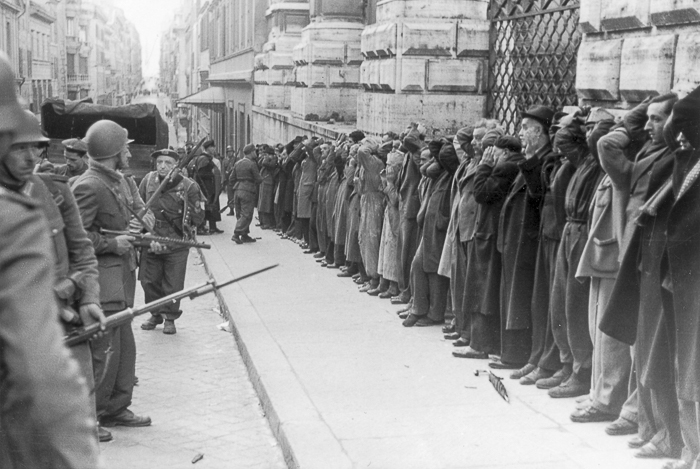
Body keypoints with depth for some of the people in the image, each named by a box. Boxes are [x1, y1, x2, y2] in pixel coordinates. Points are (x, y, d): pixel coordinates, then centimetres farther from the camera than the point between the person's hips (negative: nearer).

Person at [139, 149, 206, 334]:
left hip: (176, 244, -3)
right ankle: (156, 314, 29)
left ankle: (170, 318, 19)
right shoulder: (148, 180, 1)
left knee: (173, 284, 2)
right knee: (149, 281, 10)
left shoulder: (188, 186, -9)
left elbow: (197, 216, -1)